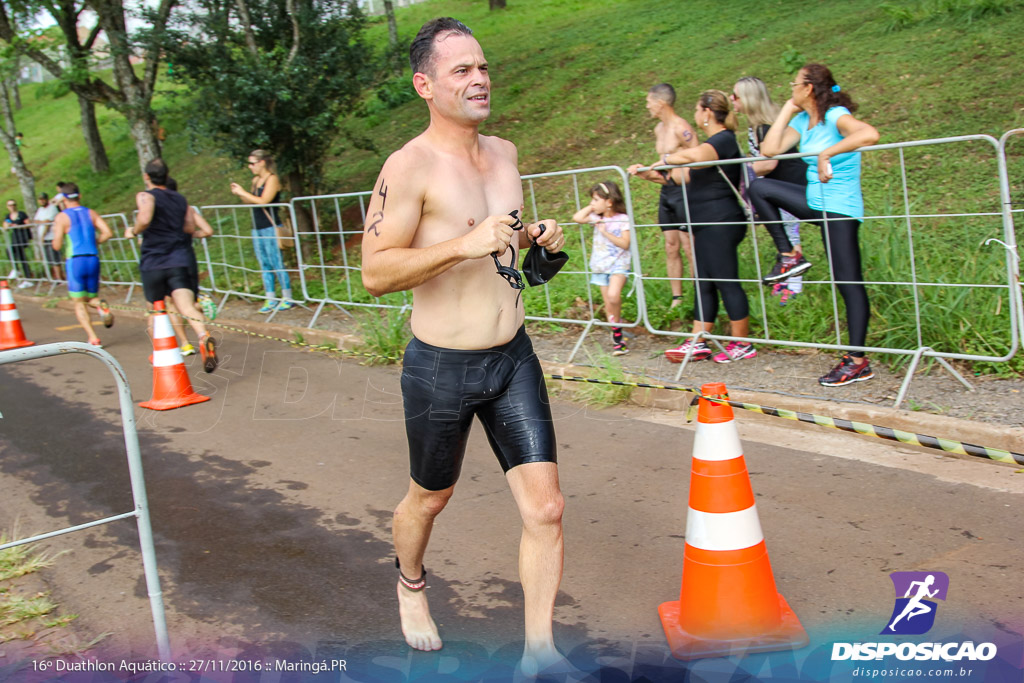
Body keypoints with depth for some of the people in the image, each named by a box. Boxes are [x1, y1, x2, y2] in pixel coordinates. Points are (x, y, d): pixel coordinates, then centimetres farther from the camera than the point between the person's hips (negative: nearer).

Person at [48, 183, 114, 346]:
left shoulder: (62, 217, -2)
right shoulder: (91, 213, 9)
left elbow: (57, 246, -6)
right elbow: (108, 233, -1)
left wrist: (56, 238, 16)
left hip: (75, 261, -3)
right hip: (93, 259, 3)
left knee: (79, 303, 7)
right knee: (91, 297, 20)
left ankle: (93, 339, -6)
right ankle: (101, 305, -17)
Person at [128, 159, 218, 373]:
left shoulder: (146, 196, -3)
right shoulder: (181, 200, 13)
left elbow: (145, 218, -23)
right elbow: (190, 228, 17)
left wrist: (133, 231, -5)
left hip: (153, 262, -2)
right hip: (179, 261, 2)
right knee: (186, 306, -13)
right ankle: (203, 335, -42)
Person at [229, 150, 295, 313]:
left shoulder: (272, 179, -9)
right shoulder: (256, 180, 14)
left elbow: (263, 201, -20)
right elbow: (250, 202, 19)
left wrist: (242, 192, -13)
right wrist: (239, 194, 2)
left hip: (270, 228, -8)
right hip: (257, 229, 8)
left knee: (277, 263, -5)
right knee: (265, 265, 8)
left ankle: (287, 298, 2)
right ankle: (270, 299, 12)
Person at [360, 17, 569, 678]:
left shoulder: (504, 153, 6)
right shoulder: (411, 166, -16)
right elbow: (375, 273, -20)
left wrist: (531, 237, 2)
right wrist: (462, 245, -30)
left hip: (514, 358, 5)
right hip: (442, 368, -5)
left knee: (545, 507, 0)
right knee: (430, 499, 17)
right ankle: (410, 583, 50)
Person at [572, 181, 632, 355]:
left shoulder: (623, 219, -8)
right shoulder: (597, 218, 7)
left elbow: (625, 243, -14)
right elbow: (577, 218, -1)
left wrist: (606, 232, -17)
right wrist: (592, 207, 0)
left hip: (618, 264, -5)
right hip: (600, 266, 5)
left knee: (613, 295, -31)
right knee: (608, 304, 5)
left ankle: (616, 320, -7)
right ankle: (617, 338, 13)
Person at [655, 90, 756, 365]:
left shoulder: (723, 140, -14)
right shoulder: (716, 142, 19)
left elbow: (696, 156, -37)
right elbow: (687, 175, 26)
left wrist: (665, 158, -21)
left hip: (720, 223, -11)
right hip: (708, 226, 11)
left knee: (726, 282, -5)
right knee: (704, 284, 10)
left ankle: (742, 344, 3)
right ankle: (698, 343, 13)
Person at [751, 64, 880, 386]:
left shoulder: (835, 116, -16)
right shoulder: (802, 121, 9)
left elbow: (870, 134, -36)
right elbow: (769, 150, 1)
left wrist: (826, 153, -33)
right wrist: (786, 111, 4)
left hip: (840, 208, -8)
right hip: (814, 201, 8)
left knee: (849, 283, -4)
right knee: (759, 187, 3)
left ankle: (858, 362, 2)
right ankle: (789, 256, 7)